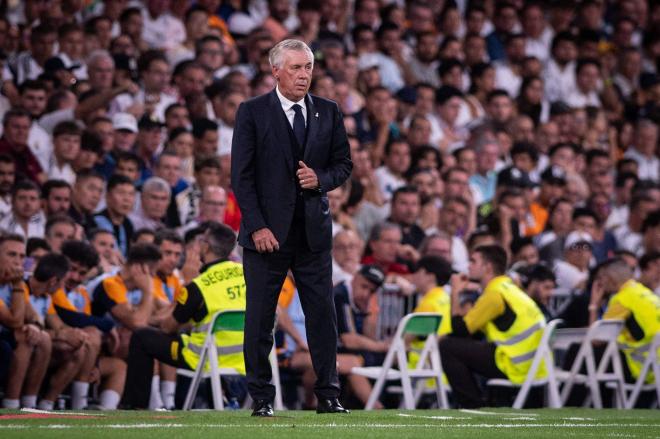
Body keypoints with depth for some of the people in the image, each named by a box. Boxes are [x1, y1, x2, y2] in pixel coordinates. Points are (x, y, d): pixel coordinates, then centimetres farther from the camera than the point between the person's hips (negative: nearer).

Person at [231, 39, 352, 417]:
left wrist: (321, 179, -9)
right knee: (260, 319, 1)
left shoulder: (328, 112, 8)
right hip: (267, 231, -3)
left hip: (314, 230, 3)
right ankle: (262, 398, 8)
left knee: (323, 315, 2)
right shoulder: (252, 113, -2)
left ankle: (328, 395, 8)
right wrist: (257, 226, -13)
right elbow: (242, 175, -5)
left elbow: (343, 163, 13)